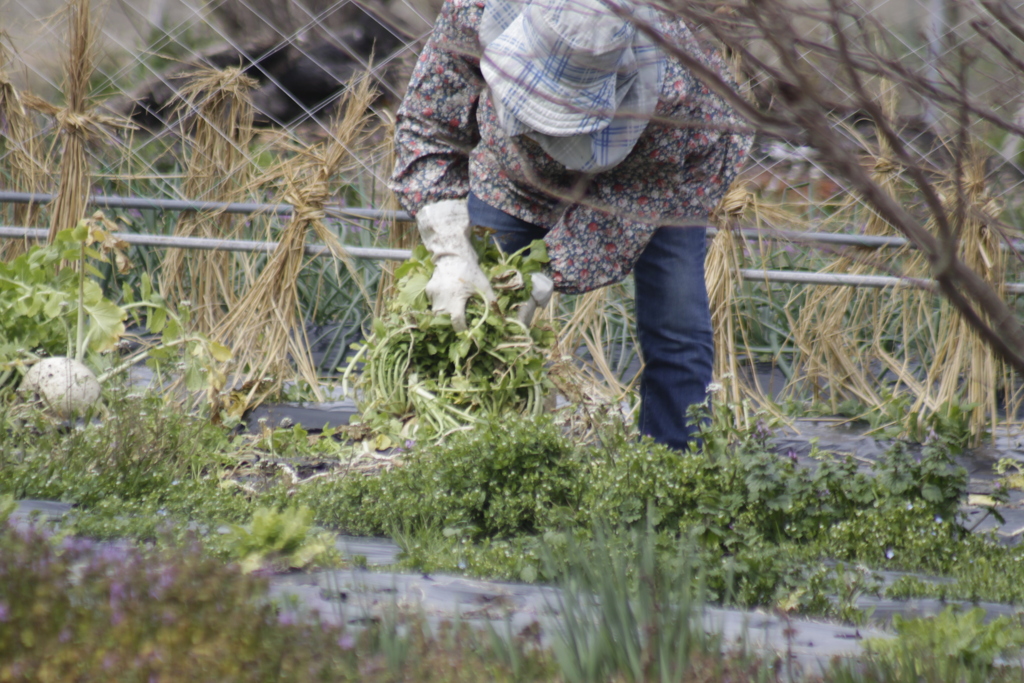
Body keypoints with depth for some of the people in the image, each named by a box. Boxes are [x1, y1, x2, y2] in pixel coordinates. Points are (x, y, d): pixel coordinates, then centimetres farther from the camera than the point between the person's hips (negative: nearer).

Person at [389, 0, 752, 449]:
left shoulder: (673, 86, -45)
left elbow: (628, 204, -31)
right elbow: (428, 128, -26)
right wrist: (452, 256, -35)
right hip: (517, 166, 2)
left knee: (677, 330, -8)